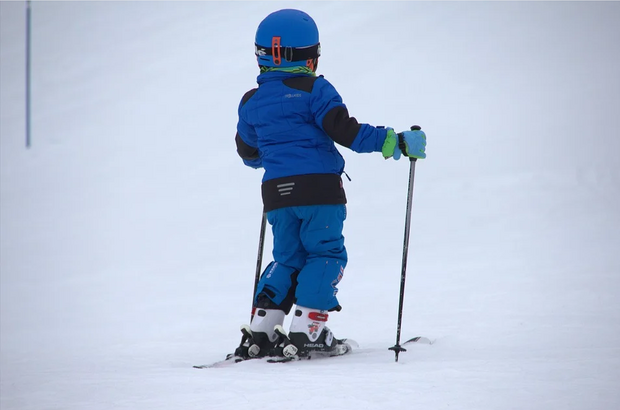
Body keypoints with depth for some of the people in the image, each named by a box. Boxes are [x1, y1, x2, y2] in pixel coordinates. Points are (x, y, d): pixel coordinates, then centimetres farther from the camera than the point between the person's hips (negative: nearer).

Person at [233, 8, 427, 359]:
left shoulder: (251, 102, 12)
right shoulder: (314, 90, -5)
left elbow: (248, 153, 23)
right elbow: (345, 132, -14)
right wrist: (394, 142, -10)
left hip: (277, 191, 5)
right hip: (319, 187, -5)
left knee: (288, 258, 16)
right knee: (326, 254, 5)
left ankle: (261, 333, 5)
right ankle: (307, 330, -8)